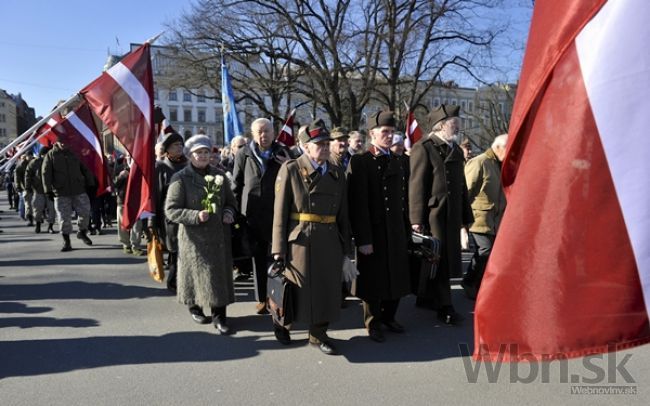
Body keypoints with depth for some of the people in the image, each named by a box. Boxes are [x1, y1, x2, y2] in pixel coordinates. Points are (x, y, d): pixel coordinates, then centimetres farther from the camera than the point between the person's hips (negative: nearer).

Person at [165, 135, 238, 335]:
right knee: (197, 272, 6)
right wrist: (195, 216, -23)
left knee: (220, 274, 3)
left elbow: (231, 200, 17)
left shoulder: (219, 175, 8)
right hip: (194, 237, -4)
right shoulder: (180, 178, -6)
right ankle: (194, 307, 32)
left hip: (219, 235, 4)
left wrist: (228, 212, -5)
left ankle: (219, 316, 11)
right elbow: (170, 210, -10)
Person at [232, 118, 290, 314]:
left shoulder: (283, 154, 4)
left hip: (277, 215, 0)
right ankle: (262, 298, 21)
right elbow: (236, 185, 7)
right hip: (252, 215, 1)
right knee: (258, 259, 9)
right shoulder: (244, 154, 4)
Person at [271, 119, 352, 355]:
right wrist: (279, 248, -10)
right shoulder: (290, 170, -4)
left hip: (330, 242, 4)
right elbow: (280, 211, -7)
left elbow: (342, 213, 10)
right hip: (300, 241, -4)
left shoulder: (337, 174, 10)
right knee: (296, 287, 8)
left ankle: (318, 334, 27)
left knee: (327, 288, 9)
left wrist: (346, 246, 9)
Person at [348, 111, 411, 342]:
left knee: (397, 277, 15)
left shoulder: (396, 163, 12)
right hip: (374, 233, -6)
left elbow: (402, 199, 14)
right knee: (373, 280, 6)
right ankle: (373, 324, 24)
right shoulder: (360, 162, -10)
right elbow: (358, 204, -15)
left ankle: (388, 317, 34)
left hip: (397, 233, 7)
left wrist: (407, 230, 12)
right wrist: (363, 239, -18)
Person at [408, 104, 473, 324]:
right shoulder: (423, 148, -9)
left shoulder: (456, 150, 16)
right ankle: (444, 306, 9)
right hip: (433, 213, -8)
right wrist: (417, 219, -16)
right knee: (437, 259, -1)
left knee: (447, 256, 12)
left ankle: (427, 298, 28)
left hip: (452, 215, 8)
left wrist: (466, 215, 17)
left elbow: (461, 185, 19)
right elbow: (416, 186, -13)